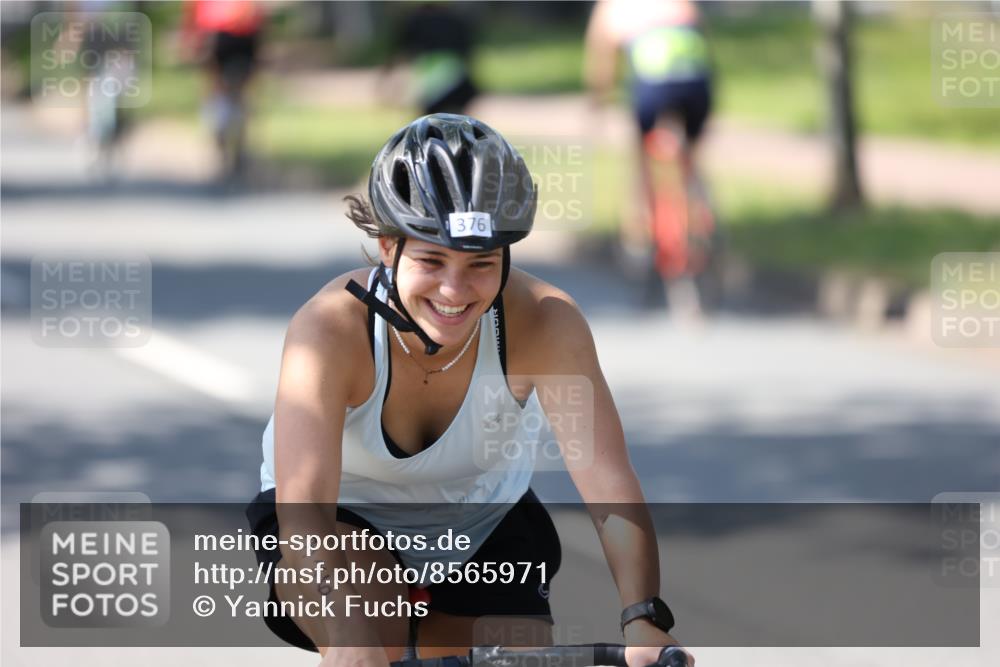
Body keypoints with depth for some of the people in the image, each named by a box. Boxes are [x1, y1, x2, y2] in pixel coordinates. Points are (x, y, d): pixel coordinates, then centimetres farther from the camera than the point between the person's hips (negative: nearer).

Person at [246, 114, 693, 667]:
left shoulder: (542, 321, -28)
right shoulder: (332, 327, -34)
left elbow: (607, 482, -35)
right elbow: (302, 511, -45)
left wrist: (644, 619, -51)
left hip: (482, 523, 3)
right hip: (346, 517, -3)